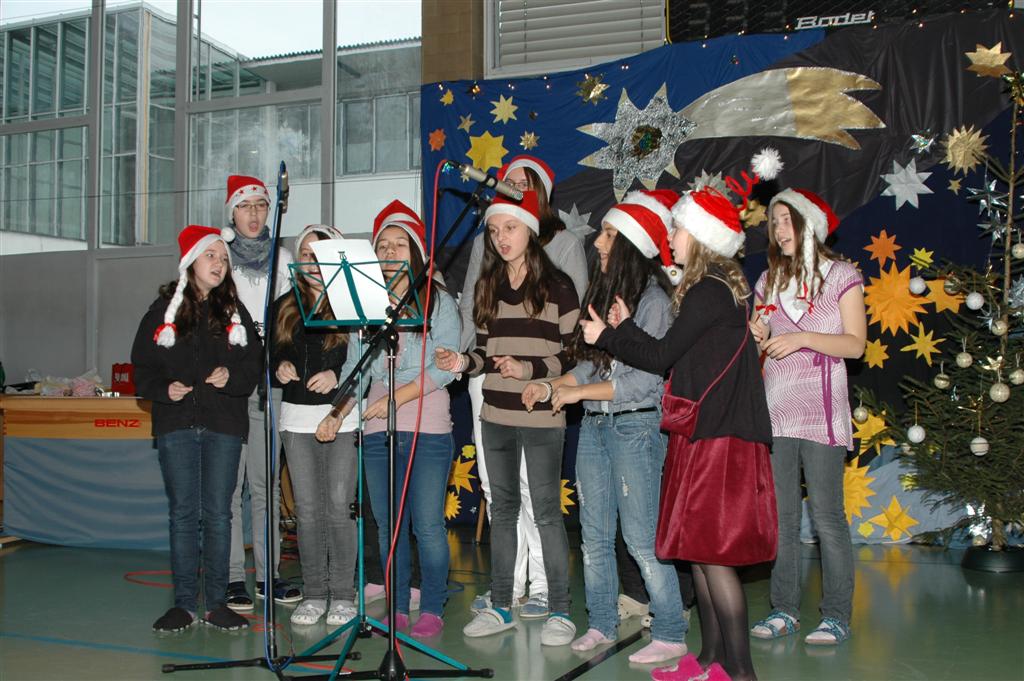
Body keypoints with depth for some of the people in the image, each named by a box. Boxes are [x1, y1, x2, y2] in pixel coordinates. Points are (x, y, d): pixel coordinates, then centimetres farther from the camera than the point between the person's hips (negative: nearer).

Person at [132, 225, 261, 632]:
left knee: (218, 514, 2)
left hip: (224, 423, 1)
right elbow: (142, 365, 5)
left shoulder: (235, 311, 12)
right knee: (182, 514, 1)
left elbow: (254, 363, 7)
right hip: (176, 422, -1)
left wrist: (231, 377, -13)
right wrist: (164, 389, -13)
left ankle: (216, 603, 9)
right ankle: (185, 603, 8)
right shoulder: (164, 310, 8)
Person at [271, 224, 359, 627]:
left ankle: (343, 594, 7)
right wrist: (280, 367, -2)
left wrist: (337, 375, -17)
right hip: (297, 417, 4)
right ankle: (314, 593, 15)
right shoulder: (284, 306, 14)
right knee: (307, 510, 6)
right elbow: (273, 356, 19)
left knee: (339, 507, -4)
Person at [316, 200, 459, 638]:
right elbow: (355, 367, 11)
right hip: (377, 430, 4)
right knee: (388, 526, 7)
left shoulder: (438, 301, 2)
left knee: (428, 524, -4)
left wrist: (397, 397, -15)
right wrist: (337, 413, -3)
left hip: (427, 426, -4)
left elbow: (445, 367, -7)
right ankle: (396, 610, 17)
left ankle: (432, 610, 9)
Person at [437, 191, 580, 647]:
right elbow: (486, 353, 14)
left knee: (546, 512, -2)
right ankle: (500, 607, 22)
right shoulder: (488, 288, 13)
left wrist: (528, 369, -18)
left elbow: (575, 353, -6)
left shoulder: (557, 286, -3)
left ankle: (560, 611, 9)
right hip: (495, 417, 6)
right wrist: (463, 363, -5)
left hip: (541, 418, -5)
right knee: (502, 509, 12)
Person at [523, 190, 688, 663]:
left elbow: (646, 378, -16)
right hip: (594, 426, 8)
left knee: (641, 538, -4)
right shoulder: (604, 292, 12)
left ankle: (670, 635, 7)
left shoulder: (653, 299, -11)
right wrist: (552, 386, 2)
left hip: (636, 425, -8)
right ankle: (601, 624, 24)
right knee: (595, 536, 12)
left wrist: (578, 392, -13)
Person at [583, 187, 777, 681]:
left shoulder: (709, 292, -13)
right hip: (706, 436, 10)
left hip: (716, 440, -10)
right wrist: (625, 327, 18)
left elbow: (661, 356, -10)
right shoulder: (717, 289, 17)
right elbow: (676, 356, 16)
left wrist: (607, 336, 4)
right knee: (700, 552, 13)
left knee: (712, 553, -6)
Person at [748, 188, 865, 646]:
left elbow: (855, 344, -5)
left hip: (821, 414, -4)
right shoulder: (769, 281, 16)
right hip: (775, 412, 4)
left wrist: (804, 337, -18)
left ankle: (836, 616, 5)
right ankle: (784, 610, 14)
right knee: (780, 516, 5)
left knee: (827, 516, -4)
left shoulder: (840, 276, 3)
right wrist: (754, 338, -6)